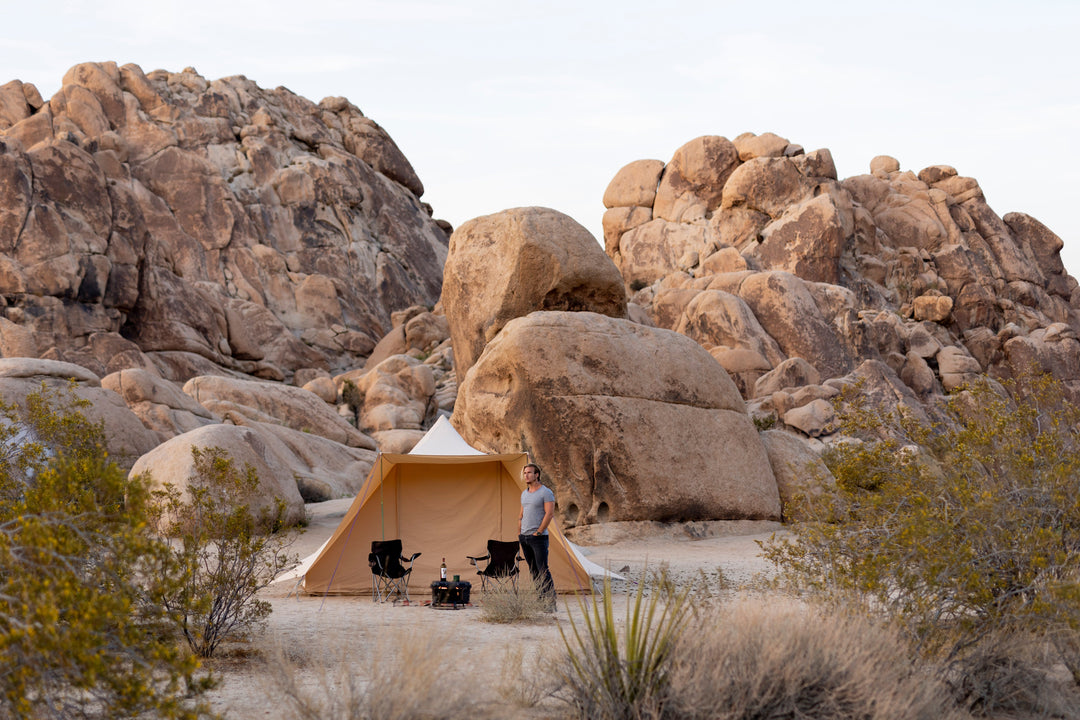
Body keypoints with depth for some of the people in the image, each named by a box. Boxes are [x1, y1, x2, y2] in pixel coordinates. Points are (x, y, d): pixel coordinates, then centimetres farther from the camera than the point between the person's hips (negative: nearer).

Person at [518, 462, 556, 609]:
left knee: (543, 570, -12)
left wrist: (538, 532, -14)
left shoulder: (546, 493, -8)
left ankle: (551, 602, -12)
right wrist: (519, 533, 14)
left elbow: (549, 514, -14)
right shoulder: (524, 493, 16)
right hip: (524, 537, 8)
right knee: (533, 571, 9)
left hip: (539, 537, -8)